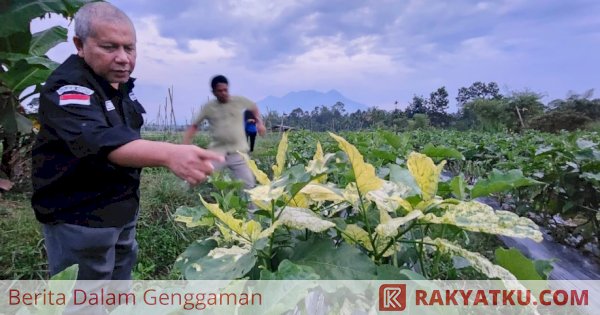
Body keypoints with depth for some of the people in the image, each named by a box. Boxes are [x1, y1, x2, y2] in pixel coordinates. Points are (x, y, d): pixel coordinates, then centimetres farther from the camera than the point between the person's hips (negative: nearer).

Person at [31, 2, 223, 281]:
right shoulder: (67, 88, -24)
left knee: (121, 277, 23)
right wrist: (168, 154, -58)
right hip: (78, 218, -8)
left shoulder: (119, 82, 2)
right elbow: (100, 140, -43)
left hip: (122, 209, 8)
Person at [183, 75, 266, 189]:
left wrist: (259, 123, 9)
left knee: (249, 186, -1)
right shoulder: (208, 107, 0)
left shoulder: (239, 101, 2)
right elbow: (194, 126, 5)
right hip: (217, 152, 0)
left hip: (238, 153, 1)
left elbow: (254, 107, 22)